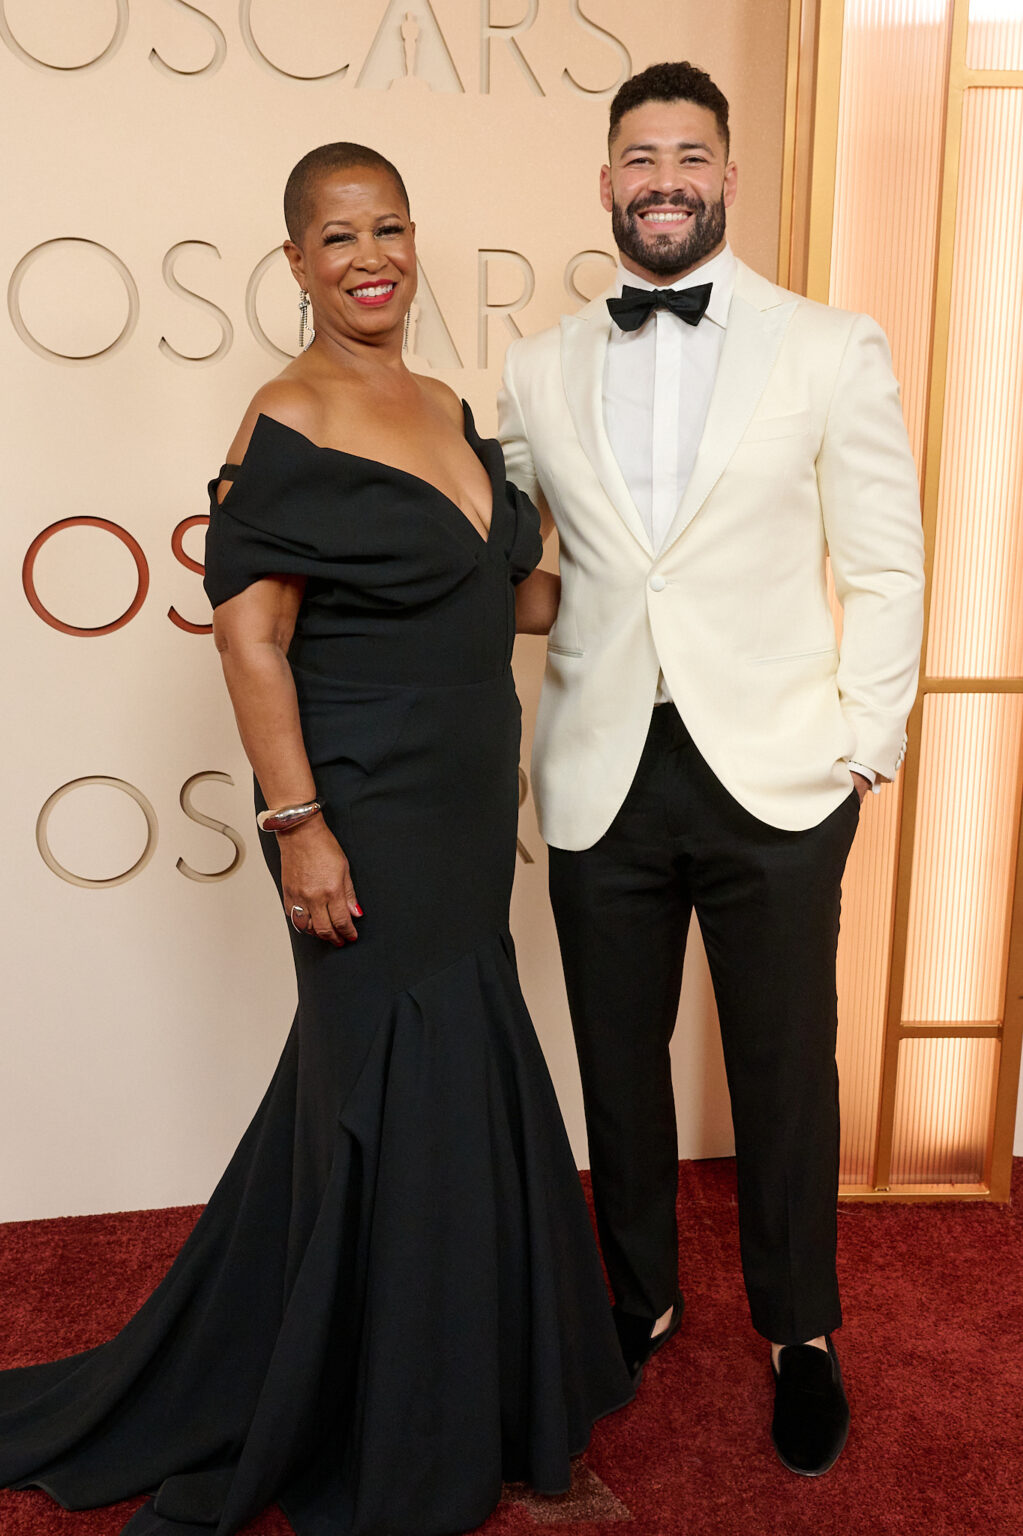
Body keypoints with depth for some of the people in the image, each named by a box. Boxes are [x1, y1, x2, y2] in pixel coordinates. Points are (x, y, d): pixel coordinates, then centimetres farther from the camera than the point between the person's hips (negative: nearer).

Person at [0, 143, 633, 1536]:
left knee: (368, 1076, 18)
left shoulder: (450, 411, 12)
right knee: (412, 1098, 4)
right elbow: (252, 640, -16)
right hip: (368, 820, -7)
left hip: (465, 813, 8)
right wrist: (298, 827, -19)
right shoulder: (289, 423, -11)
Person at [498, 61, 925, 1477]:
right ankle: (640, 1299, 40)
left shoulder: (835, 350, 3)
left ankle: (801, 1331, 35)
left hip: (772, 776, -2)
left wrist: (865, 750, -4)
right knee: (617, 1062, 15)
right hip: (602, 777, 2)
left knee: (785, 1069, 11)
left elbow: (885, 570, 1)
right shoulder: (539, 371, 8)